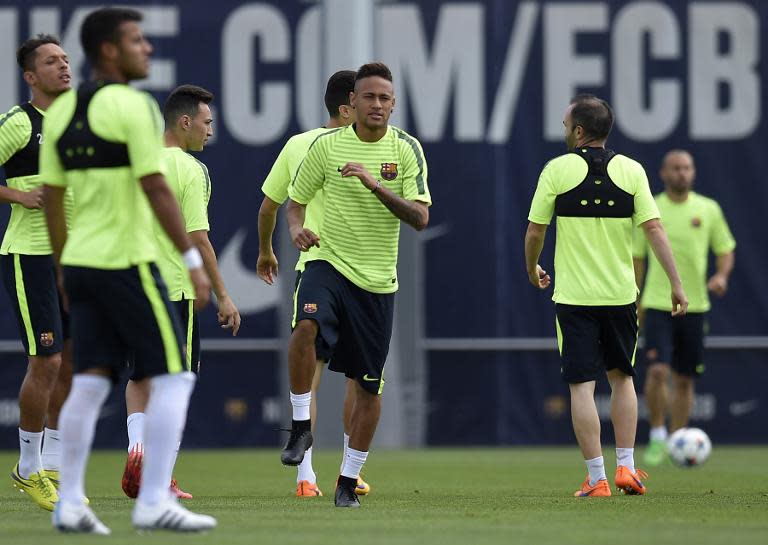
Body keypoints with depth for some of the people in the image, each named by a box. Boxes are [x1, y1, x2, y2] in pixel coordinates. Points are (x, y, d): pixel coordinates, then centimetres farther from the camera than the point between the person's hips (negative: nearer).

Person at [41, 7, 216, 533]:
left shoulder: (62, 110, 10)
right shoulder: (132, 106, -12)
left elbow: (51, 196, 14)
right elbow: (156, 188, -17)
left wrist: (64, 266, 22)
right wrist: (193, 258, -14)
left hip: (81, 262, 8)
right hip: (127, 262, -8)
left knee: (89, 383, 9)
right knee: (172, 379, -2)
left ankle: (71, 505, 6)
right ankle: (154, 503, -7)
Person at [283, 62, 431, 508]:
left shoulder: (406, 149, -1)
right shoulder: (327, 145, -1)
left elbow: (420, 218, -10)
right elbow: (297, 199, 11)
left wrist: (375, 185, -23)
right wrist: (297, 228, -12)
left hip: (377, 279, 1)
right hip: (329, 262, -1)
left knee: (369, 386, 4)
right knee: (306, 325, -34)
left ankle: (349, 480, 18)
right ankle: (301, 427, -17)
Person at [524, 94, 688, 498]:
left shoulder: (557, 169, -5)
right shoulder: (631, 170, 0)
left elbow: (535, 230, 0)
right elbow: (653, 229, -5)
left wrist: (532, 269, 19)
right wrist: (676, 284, -2)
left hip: (573, 295, -3)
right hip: (620, 294, 3)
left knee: (582, 386, -1)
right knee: (622, 378, 19)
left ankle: (596, 478, -4)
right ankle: (626, 467, 14)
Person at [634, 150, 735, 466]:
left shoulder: (709, 210, 4)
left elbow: (725, 250, 11)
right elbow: (637, 260, 9)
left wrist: (722, 276, -10)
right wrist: (634, 306, 8)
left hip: (695, 306, 2)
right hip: (657, 305, -2)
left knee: (684, 380, 6)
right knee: (658, 371, -17)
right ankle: (657, 438, -5)